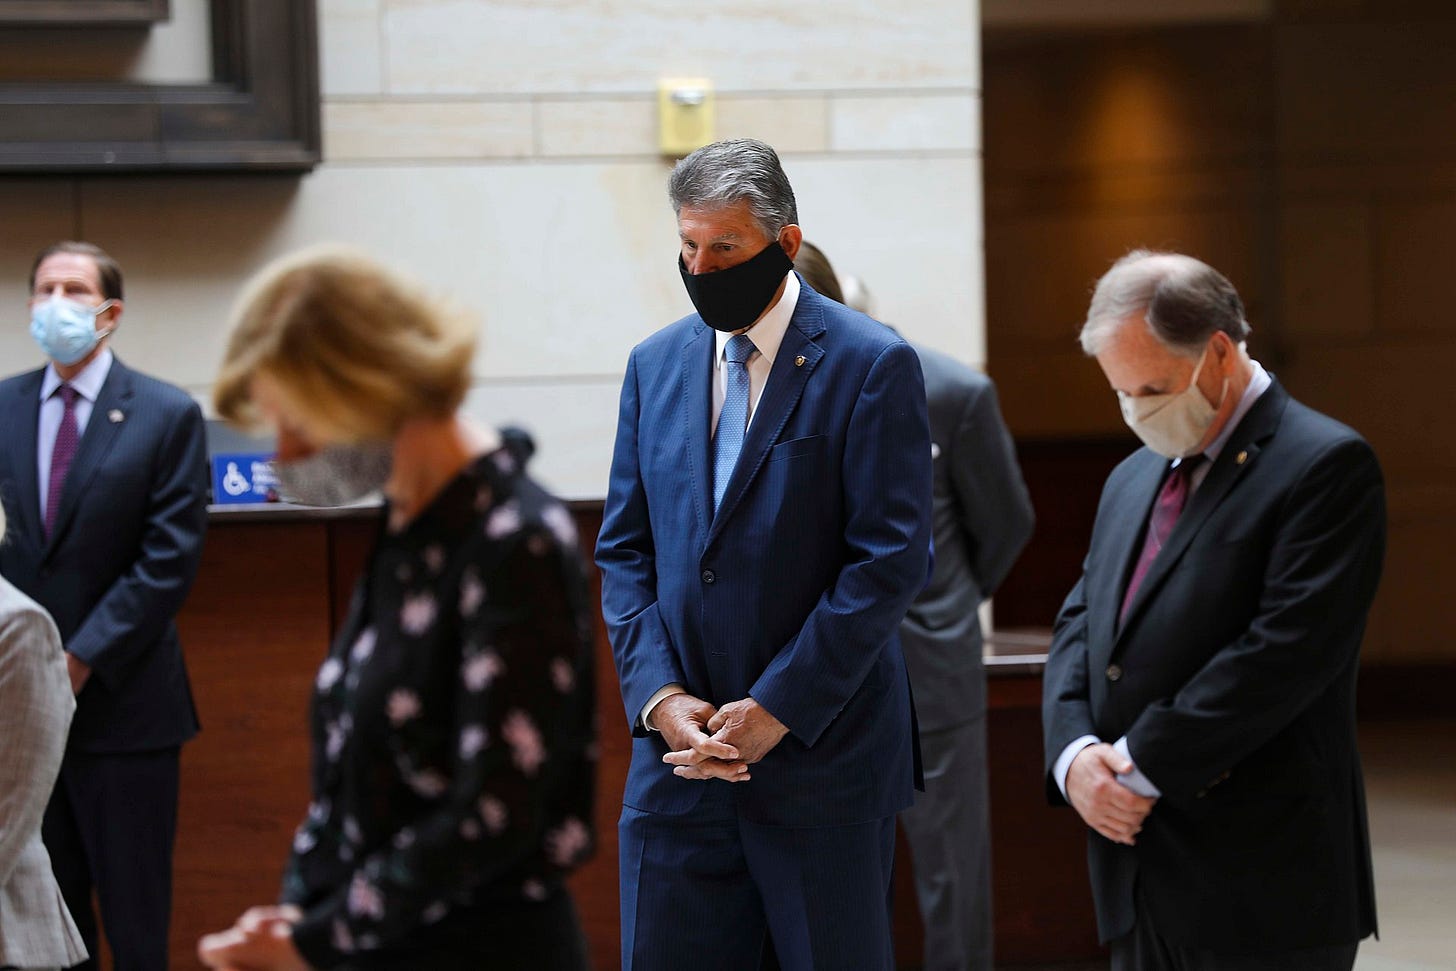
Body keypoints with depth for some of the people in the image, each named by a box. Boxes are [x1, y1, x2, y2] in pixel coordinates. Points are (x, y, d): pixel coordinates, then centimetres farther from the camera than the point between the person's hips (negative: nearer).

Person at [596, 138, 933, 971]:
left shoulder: (872, 365, -6)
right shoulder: (656, 364, 10)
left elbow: (892, 560, -11)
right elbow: (625, 549, 11)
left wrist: (775, 710, -14)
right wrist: (660, 696, -5)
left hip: (822, 751, -4)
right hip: (681, 749, 4)